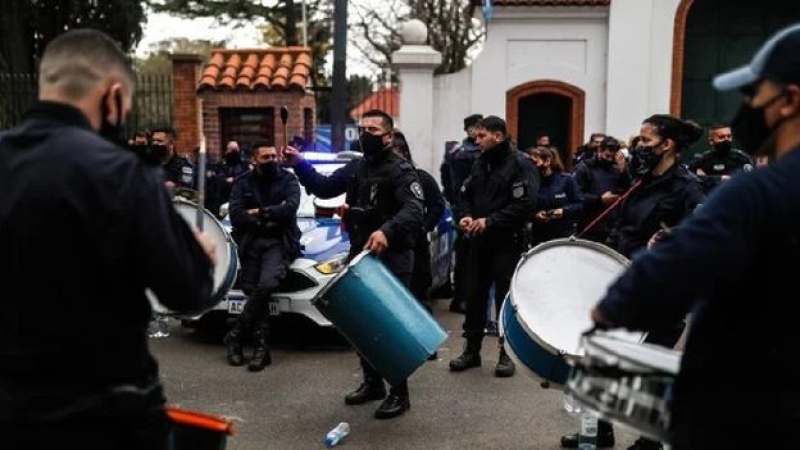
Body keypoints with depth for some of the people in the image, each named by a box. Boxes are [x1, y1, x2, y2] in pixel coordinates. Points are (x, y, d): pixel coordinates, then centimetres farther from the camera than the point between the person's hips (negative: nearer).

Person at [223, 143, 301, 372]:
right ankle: (261, 347, -6)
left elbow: (290, 207, -10)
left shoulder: (288, 180, 8)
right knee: (254, 291, -13)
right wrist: (267, 221, -8)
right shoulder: (243, 183, 12)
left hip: (279, 242, -2)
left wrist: (259, 212, -6)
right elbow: (235, 215, -2)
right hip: (251, 243, 2)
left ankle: (234, 335, -12)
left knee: (266, 284, -25)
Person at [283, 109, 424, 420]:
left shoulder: (401, 170, -12)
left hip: (392, 257, -8)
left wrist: (387, 231, -45)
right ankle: (372, 382, 29)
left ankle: (399, 394, 4)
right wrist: (300, 165, 0)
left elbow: (413, 210, -27)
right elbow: (323, 187, 16)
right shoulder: (356, 167, 13)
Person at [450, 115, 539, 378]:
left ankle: (507, 354, 12)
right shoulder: (480, 163, 13)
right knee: (474, 295, 9)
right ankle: (472, 350, 20)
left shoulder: (520, 164, -11)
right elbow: (466, 195, 18)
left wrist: (490, 221, -22)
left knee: (505, 297, 1)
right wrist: (466, 216, -4)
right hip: (479, 240, 7)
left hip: (507, 242, -7)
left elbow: (525, 204, -20)